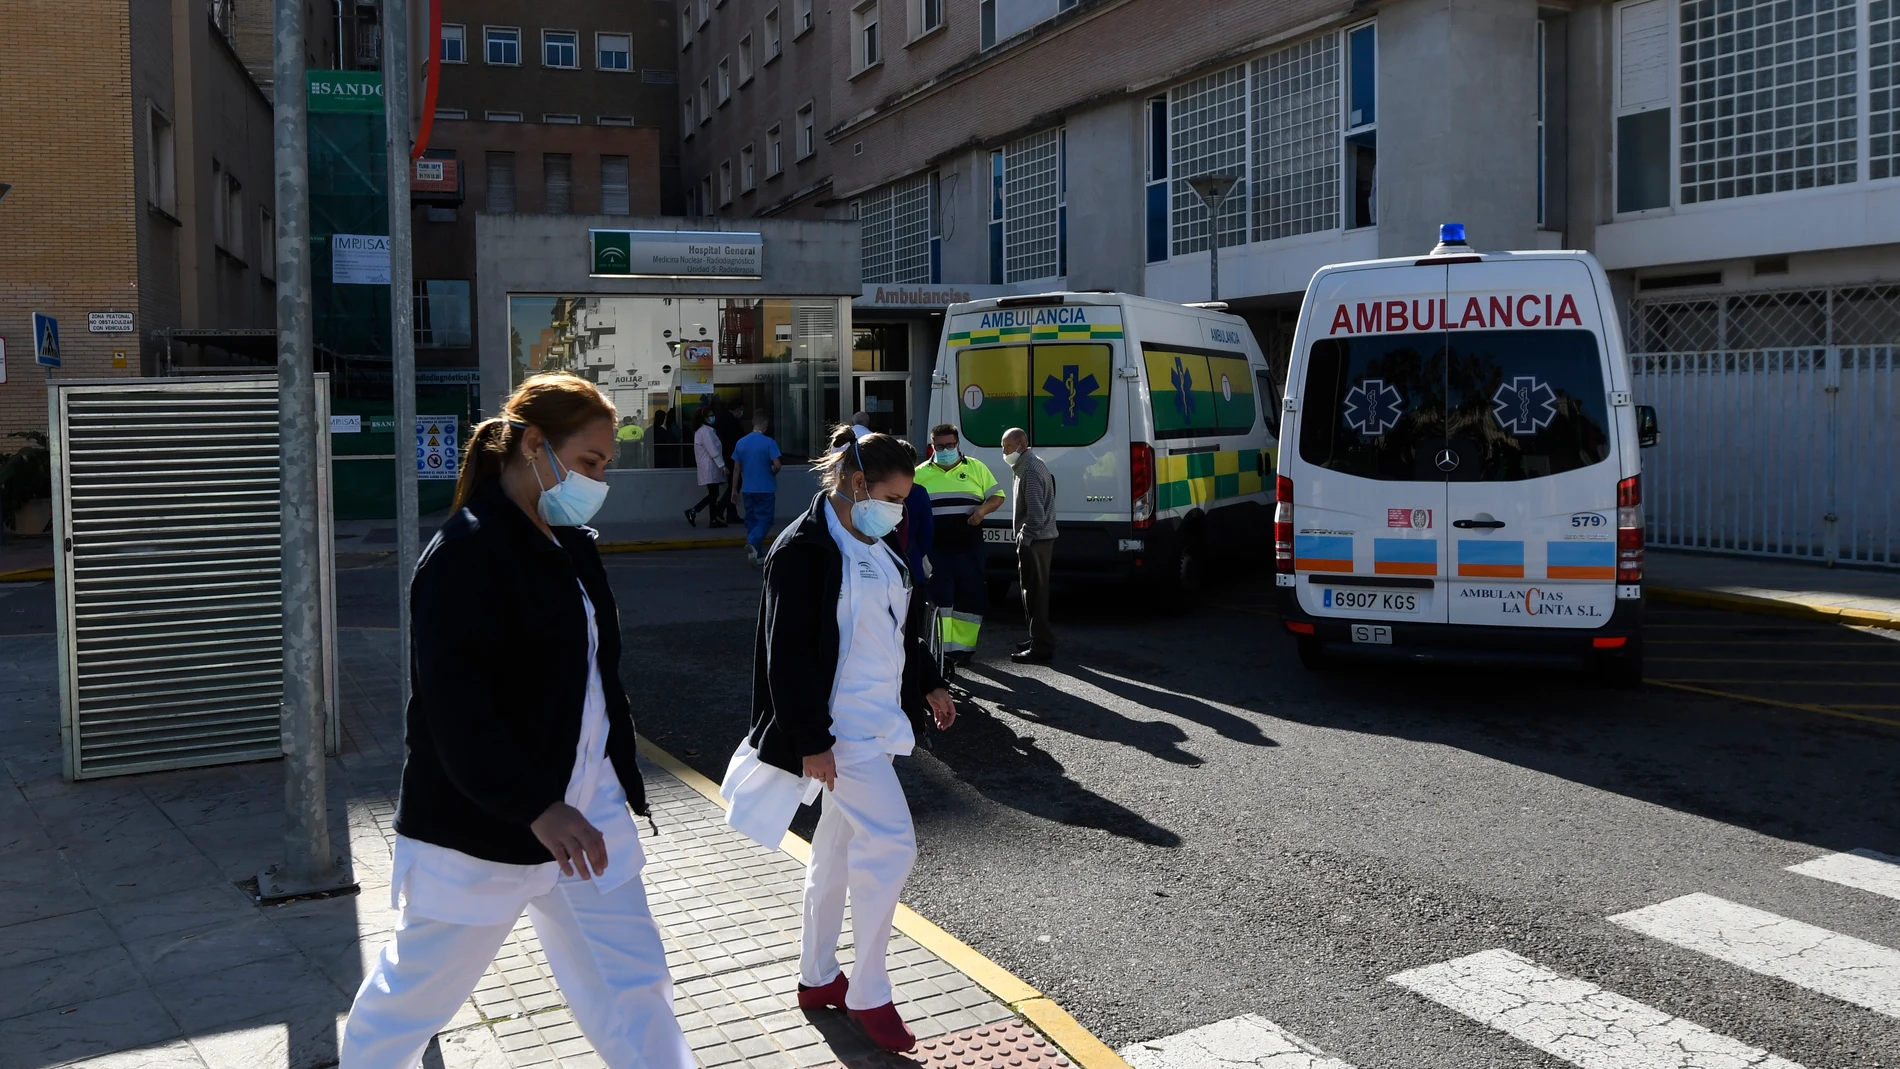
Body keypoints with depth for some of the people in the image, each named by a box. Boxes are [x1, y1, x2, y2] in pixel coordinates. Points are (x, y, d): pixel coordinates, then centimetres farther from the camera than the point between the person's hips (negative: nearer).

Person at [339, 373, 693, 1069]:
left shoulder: (570, 544, 8)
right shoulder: (465, 552, -19)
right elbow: (454, 705, -25)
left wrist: (618, 772, 15)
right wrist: (535, 807, -30)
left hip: (584, 809, 7)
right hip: (485, 827, -7)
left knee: (631, 983, 11)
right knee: (419, 987, 13)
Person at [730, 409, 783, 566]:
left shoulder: (741, 442, 2)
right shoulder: (769, 442, -12)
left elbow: (736, 468, 6)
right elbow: (777, 465, -18)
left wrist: (734, 489, 13)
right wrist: (772, 473, 4)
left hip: (747, 489, 4)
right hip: (765, 489, -4)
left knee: (751, 520, 13)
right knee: (764, 520, 2)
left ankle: (757, 555, 15)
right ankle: (753, 543, -24)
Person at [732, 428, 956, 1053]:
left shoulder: (877, 545, 10)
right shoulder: (805, 549, -16)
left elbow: (905, 626, 23)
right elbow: (788, 652, -19)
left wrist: (928, 686, 19)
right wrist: (811, 741, -20)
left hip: (876, 721, 9)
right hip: (838, 730, -9)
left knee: (838, 846, 17)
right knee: (892, 844, -11)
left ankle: (817, 979, 30)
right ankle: (869, 996, 2)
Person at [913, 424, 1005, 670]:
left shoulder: (976, 468, 7)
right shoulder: (920, 474, 7)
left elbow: (997, 496, 8)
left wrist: (983, 509, -14)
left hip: (969, 548, 1)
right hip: (935, 548, -1)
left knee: (970, 597, 5)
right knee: (940, 596, -6)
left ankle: (962, 647, 17)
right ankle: (942, 651, -5)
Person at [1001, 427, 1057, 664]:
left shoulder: (1030, 470, -18)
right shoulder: (1030, 465, 17)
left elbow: (1036, 513, -24)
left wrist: (1024, 540, -19)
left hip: (1034, 541, -11)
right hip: (1037, 539, 11)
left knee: (1034, 593, -8)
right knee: (1034, 592, 18)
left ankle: (1041, 648, -5)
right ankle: (1039, 639, 28)